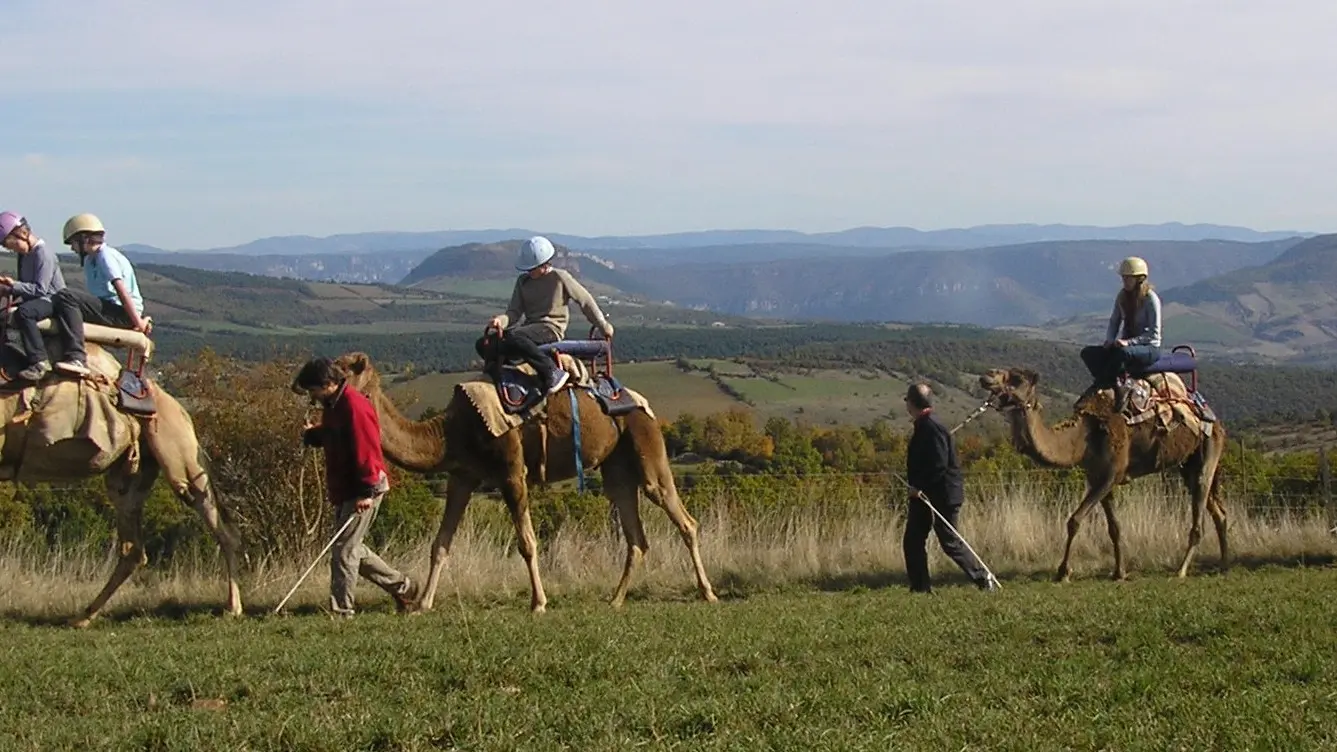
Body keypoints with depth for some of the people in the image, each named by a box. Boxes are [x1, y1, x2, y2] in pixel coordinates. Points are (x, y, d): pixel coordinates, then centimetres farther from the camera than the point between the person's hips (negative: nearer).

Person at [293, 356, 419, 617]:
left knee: (344, 549, -9)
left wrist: (367, 491, -25)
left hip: (362, 491, -10)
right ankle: (402, 586, 25)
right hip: (345, 490, 10)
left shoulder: (354, 407, -20)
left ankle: (342, 610, -4)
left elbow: (366, 450, -23)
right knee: (352, 548, 15)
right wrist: (312, 434, 8)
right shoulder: (333, 406, 12)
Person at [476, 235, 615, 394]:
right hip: (530, 326, 6)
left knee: (514, 336, -38)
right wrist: (501, 320, -16)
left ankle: (552, 372, -32)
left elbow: (586, 300, 7)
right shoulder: (523, 281, 13)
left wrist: (604, 326, 14)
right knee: (483, 344, -11)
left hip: (551, 329, -6)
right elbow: (514, 311, 8)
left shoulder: (560, 278, -1)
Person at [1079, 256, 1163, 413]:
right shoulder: (1122, 297, 7)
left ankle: (1101, 383, -25)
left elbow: (1154, 334, -15)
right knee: (1088, 353, -14)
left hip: (1149, 348, -7)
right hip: (1127, 345, 7)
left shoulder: (1150, 299, -12)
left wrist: (1128, 342, -25)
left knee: (1123, 353, -41)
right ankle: (1118, 388, -27)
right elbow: (1114, 322, 16)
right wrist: (1110, 340, -5)